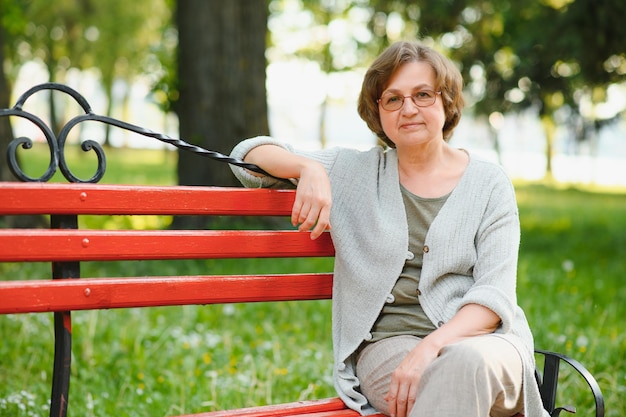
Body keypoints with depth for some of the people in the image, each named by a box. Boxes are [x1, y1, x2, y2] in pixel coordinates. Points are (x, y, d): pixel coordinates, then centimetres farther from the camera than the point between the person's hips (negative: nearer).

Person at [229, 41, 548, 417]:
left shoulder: (489, 183, 8)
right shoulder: (354, 173, 12)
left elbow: (494, 294, -3)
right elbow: (248, 155, 12)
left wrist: (430, 347, -21)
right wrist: (309, 169, -10)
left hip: (484, 337, 1)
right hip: (388, 340, -1)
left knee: (466, 362, -36)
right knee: (455, 379, -35)